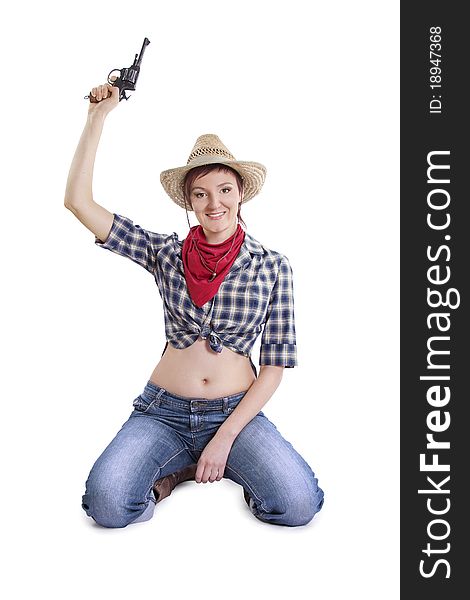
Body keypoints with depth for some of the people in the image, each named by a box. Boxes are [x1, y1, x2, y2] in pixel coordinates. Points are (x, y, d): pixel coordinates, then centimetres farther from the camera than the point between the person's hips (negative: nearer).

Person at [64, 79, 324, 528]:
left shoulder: (272, 266, -2)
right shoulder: (165, 252, 1)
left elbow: (275, 365, -2)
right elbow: (78, 201, -5)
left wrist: (225, 437, -10)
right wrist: (98, 116, -7)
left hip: (237, 411, 0)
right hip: (163, 411, 0)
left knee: (298, 505, -24)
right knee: (107, 504, -25)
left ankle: (219, 462, 5)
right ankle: (176, 470, 5)